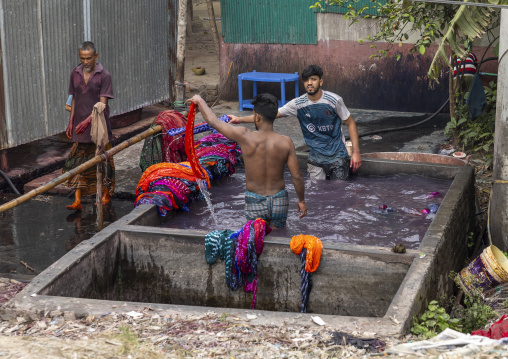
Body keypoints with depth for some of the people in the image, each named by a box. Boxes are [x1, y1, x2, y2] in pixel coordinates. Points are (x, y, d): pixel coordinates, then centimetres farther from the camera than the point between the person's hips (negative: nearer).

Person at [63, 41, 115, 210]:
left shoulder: (104, 75, -9)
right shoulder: (75, 73, 6)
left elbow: (102, 103, -15)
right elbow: (74, 99, 13)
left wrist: (88, 120, -25)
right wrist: (71, 123, 9)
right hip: (80, 126, 4)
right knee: (77, 161, 0)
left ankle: (106, 194, 20)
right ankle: (77, 200, 0)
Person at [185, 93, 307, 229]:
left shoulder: (244, 137, -15)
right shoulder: (285, 142, -11)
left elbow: (213, 121, -4)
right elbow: (297, 176, -6)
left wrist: (199, 101, 13)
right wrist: (301, 200, 11)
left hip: (255, 202, -1)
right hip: (279, 200, 1)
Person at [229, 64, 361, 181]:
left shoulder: (333, 100, -10)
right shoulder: (298, 104, -5)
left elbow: (350, 123, -1)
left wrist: (356, 151, -8)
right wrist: (241, 119, -7)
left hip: (337, 156, -2)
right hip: (316, 157, 2)